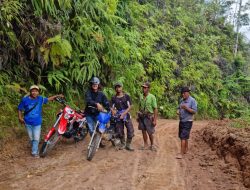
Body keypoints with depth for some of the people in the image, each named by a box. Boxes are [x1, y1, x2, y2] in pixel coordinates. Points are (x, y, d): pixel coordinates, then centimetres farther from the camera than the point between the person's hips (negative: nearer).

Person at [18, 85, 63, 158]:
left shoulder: (40, 99, -3)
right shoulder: (25, 99, -9)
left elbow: (48, 99, 14)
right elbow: (20, 109, 0)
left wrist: (57, 96, 10)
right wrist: (20, 117, -11)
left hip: (37, 122, 0)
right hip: (28, 122, 0)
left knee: (36, 138, -1)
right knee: (31, 138, 14)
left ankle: (34, 152, 15)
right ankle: (35, 150, 35)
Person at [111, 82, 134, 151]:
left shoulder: (126, 96, 0)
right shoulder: (113, 98, 6)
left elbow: (129, 107, -6)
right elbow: (112, 107, 1)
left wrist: (123, 114, -18)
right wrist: (113, 111, -22)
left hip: (126, 115, -1)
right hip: (118, 117, 1)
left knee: (131, 130, -6)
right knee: (120, 132, 4)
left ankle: (128, 145, 10)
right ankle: (123, 144, 26)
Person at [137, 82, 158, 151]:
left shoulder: (152, 97, -13)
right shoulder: (142, 97, 4)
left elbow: (155, 109, -13)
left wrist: (155, 120, -16)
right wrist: (138, 116, 12)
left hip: (149, 117, -5)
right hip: (142, 117, 5)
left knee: (150, 133, 3)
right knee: (143, 131, 10)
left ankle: (152, 145, 23)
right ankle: (145, 145, 24)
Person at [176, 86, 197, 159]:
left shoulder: (192, 100, -11)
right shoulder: (182, 100, 9)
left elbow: (194, 111, -16)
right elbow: (179, 108, 17)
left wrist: (186, 108, -29)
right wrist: (178, 111, -6)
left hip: (188, 122, -7)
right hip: (181, 121, 7)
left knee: (183, 137, -10)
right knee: (183, 137, 15)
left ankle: (181, 153, -8)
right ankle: (186, 149, 31)